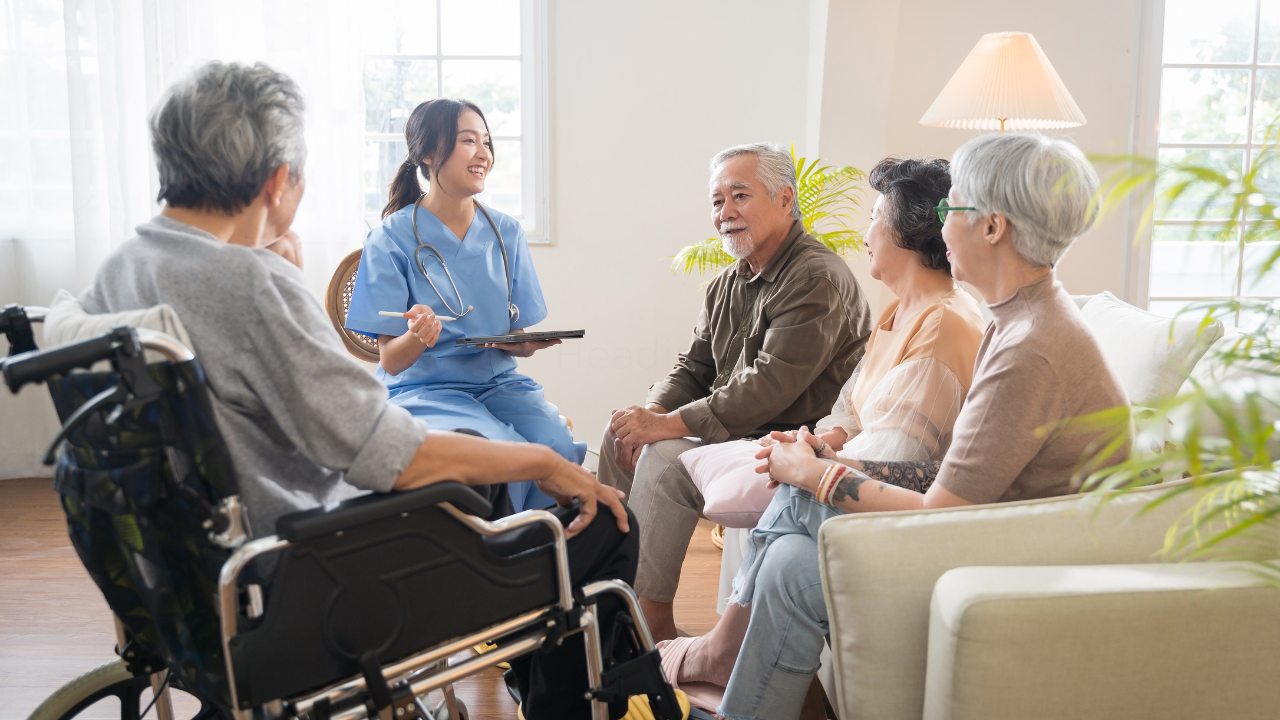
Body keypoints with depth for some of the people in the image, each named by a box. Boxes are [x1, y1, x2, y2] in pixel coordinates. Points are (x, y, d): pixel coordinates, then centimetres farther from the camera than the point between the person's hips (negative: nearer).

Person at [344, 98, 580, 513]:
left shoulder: (506, 233, 9)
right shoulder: (394, 238, -4)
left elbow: (519, 341, 13)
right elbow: (391, 361, -5)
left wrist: (527, 344, -12)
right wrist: (418, 337, -28)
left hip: (497, 383, 4)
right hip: (425, 390, -4)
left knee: (558, 446, -26)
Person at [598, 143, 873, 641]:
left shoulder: (818, 278, -19)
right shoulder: (729, 282, 12)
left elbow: (769, 386, -26)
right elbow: (693, 366, 15)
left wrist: (668, 425, -25)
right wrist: (652, 411, -8)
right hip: (735, 430, 10)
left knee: (664, 460, -25)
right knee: (620, 432, 4)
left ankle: (655, 626, -14)